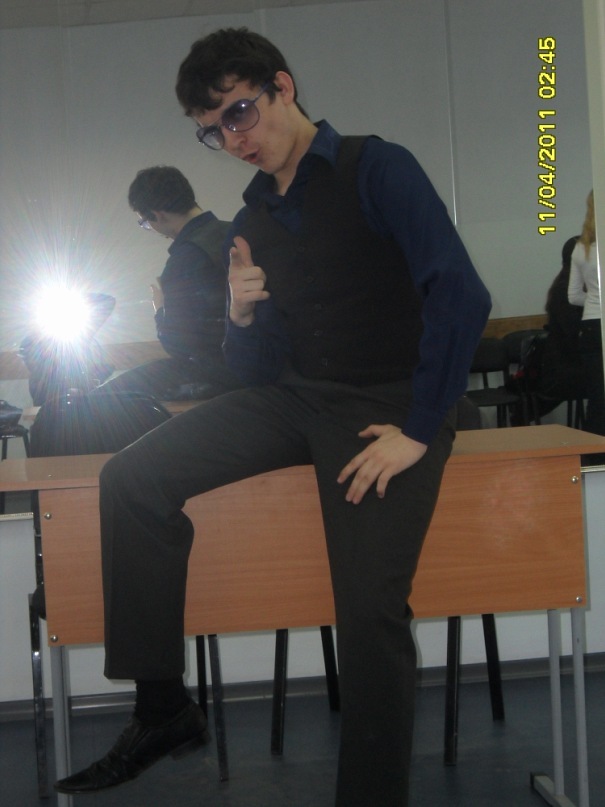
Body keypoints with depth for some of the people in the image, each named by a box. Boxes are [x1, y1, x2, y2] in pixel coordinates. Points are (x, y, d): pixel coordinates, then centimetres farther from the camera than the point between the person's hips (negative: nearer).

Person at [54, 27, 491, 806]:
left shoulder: (376, 169, -5)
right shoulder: (252, 222, 13)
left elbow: (460, 296, -16)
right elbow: (261, 368, 14)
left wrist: (420, 431, -17)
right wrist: (243, 318, -8)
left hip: (386, 407, -6)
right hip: (293, 396, 6)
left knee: (371, 608, -22)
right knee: (131, 480, -12)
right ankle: (162, 707, -6)